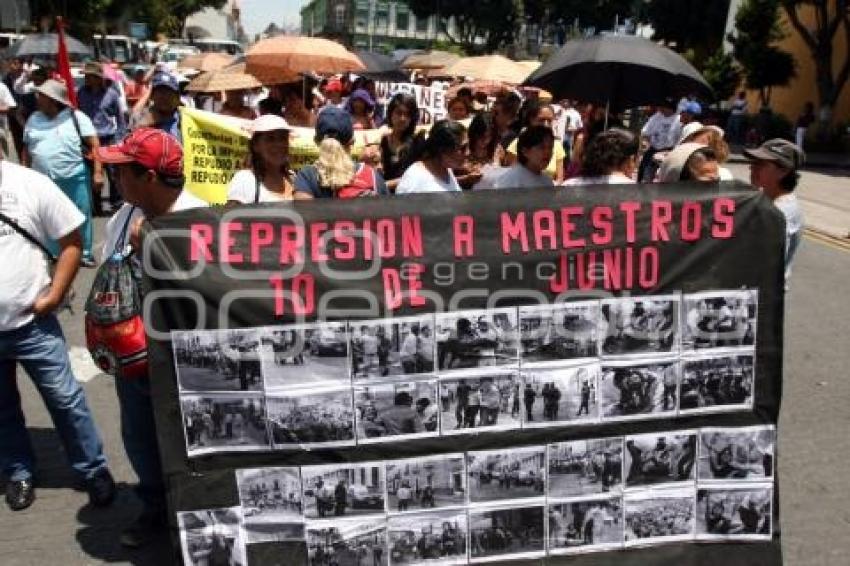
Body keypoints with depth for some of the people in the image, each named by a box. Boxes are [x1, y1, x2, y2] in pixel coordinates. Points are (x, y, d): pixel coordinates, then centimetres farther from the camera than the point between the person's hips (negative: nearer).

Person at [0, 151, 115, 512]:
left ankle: (93, 471, 27)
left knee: (65, 400, 9)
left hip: (31, 323, -2)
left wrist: (53, 295, -9)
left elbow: (71, 239, -5)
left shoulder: (30, 184, -10)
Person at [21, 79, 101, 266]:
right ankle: (51, 253, 24)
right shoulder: (33, 120, 9)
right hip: (43, 180, 4)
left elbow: (94, 145, -8)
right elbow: (26, 149, 16)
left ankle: (84, 252, 20)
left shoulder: (76, 117, -5)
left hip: (75, 177, -4)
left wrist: (98, 172, -15)